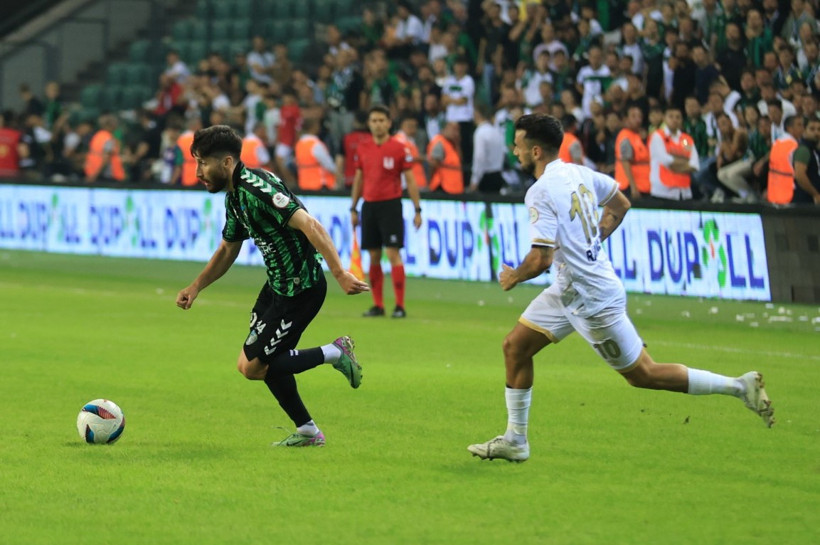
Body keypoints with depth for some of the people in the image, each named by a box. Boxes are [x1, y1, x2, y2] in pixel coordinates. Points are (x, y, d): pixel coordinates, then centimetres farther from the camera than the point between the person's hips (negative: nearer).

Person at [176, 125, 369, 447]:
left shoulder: (257, 188, -23)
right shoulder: (234, 196, 8)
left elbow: (309, 225, -32)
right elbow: (228, 250, 23)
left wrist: (340, 274, -38)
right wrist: (195, 288, 14)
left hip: (301, 288, -10)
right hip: (277, 286, 10)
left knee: (252, 367, -6)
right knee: (259, 361, 15)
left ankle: (334, 353, 2)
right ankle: (307, 431, 25)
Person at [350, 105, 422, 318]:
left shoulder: (399, 149, -4)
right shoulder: (363, 148, 8)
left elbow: (410, 180, -2)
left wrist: (417, 210, -5)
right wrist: (353, 208, 14)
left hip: (390, 205, -4)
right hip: (369, 205, 4)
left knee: (393, 254, -10)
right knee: (374, 256, 6)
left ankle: (400, 306, -7)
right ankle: (377, 305, 12)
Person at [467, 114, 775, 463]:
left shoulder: (541, 193, -22)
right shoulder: (578, 173, 4)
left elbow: (541, 259, -26)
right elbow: (620, 204, 20)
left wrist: (513, 277, -7)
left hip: (592, 298, -10)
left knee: (643, 375, 1)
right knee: (515, 346, 10)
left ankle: (740, 386, 6)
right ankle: (515, 440, 16)